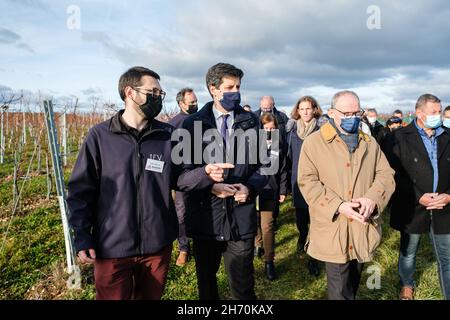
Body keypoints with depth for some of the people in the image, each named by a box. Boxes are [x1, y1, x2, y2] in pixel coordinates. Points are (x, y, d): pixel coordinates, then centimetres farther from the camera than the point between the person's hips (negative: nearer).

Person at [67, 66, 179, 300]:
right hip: (111, 247, -2)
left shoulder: (168, 134, 0)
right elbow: (81, 189, -3)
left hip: (157, 244, 3)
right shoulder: (100, 135, -6)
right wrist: (82, 237, -6)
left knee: (150, 296, 21)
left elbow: (176, 179, 2)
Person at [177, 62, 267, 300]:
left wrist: (250, 187, -13)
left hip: (241, 218, 1)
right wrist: (206, 174, -26)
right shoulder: (193, 124, -2)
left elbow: (263, 165, 6)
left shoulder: (251, 122, 5)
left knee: (243, 289, 12)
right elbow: (180, 176, -7)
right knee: (206, 285, 21)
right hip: (205, 219, 0)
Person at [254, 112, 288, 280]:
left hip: (270, 190, 0)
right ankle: (257, 244, 43)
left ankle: (269, 261, 6)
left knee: (267, 225, -5)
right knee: (255, 221, 16)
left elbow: (283, 169, 6)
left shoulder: (279, 145, 3)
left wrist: (283, 191, 5)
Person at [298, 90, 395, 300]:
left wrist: (372, 198, -14)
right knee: (340, 292, 2)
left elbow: (386, 175, 7)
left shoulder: (370, 143, 12)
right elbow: (307, 182, -10)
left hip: (363, 228, 5)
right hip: (332, 230, -4)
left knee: (353, 286, 23)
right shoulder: (313, 142, -4)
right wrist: (338, 206, -20)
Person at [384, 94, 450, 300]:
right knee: (408, 254, 19)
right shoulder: (400, 138, -8)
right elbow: (394, 174, -12)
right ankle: (407, 285, 43)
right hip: (412, 209, -2)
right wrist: (418, 197, -18)